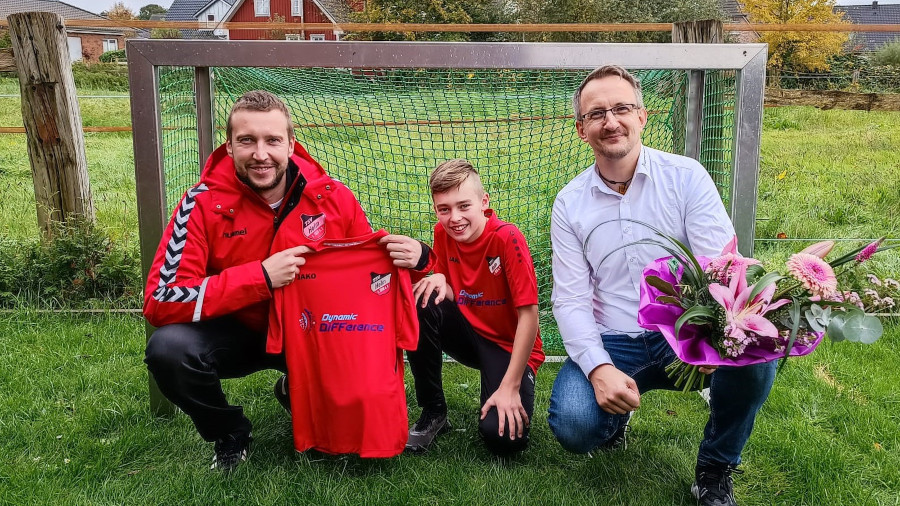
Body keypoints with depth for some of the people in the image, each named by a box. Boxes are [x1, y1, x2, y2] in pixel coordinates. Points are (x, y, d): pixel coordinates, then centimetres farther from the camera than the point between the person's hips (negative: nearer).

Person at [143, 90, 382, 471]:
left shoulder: (332, 197, -13)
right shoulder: (204, 204, -18)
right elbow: (160, 302, -26)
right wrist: (261, 276, -32)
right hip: (236, 331, -2)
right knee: (169, 349, -30)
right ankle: (231, 433, 4)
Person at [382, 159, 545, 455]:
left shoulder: (507, 239, -23)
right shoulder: (443, 233, -7)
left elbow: (529, 314, -23)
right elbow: (448, 294, 0)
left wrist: (510, 387, -24)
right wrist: (435, 278, -26)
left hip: (510, 347, -5)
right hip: (468, 334, 5)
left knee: (502, 436, -27)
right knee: (422, 304, -25)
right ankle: (433, 412, -7)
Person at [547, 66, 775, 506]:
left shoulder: (686, 177, -3)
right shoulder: (570, 204, 0)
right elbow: (570, 300, -4)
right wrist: (599, 368, -23)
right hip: (612, 343, 1)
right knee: (573, 425, -26)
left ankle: (715, 469, -1)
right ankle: (616, 413, 16)